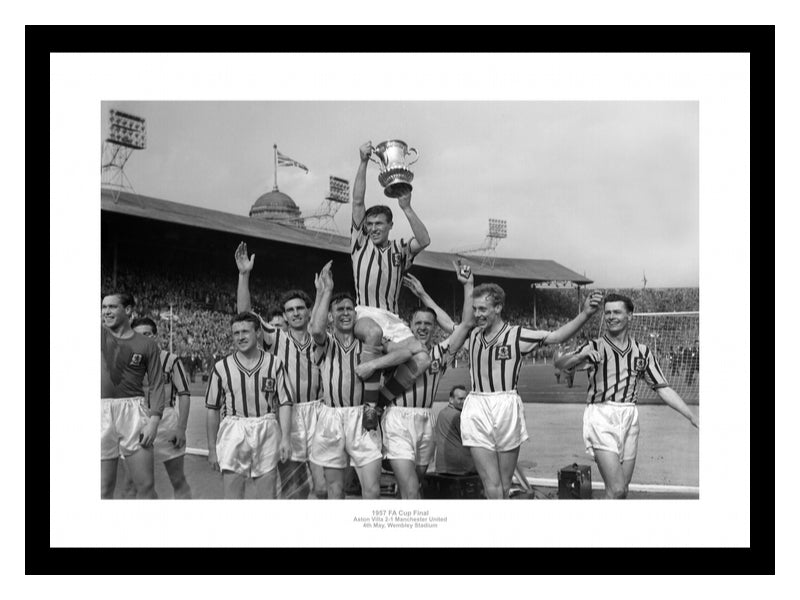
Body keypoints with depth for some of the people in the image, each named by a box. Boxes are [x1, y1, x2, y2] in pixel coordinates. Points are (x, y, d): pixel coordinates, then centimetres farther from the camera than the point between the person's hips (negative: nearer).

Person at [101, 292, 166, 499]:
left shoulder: (147, 345, 4)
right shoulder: (101, 335, 9)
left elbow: (157, 385, 1)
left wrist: (154, 420, -7)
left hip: (133, 411, -1)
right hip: (102, 411, 1)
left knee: (146, 486, -1)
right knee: (104, 490, 5)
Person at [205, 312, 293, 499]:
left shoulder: (275, 363, 2)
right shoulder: (221, 368, 2)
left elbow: (285, 403, 3)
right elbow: (212, 409, 7)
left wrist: (286, 438, -7)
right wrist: (212, 448, 5)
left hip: (267, 431, 1)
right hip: (233, 432, 0)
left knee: (267, 495, 7)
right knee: (232, 496, -2)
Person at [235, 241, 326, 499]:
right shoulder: (276, 338, 3)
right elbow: (244, 313, -9)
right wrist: (244, 275, -17)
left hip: (316, 413, 1)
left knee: (324, 487, -2)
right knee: (292, 490, 8)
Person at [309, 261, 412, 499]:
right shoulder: (324, 343, 6)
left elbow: (405, 352, -5)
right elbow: (316, 329, -19)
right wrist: (325, 291, -12)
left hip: (362, 418, 0)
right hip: (331, 419, 0)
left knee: (372, 490, -4)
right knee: (334, 490, 9)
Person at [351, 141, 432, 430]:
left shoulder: (399, 249, 16)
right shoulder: (360, 243, 13)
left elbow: (424, 241, -5)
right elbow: (357, 202, 4)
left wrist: (407, 208, -11)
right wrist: (363, 162, -2)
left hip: (391, 316, 3)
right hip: (364, 312, -3)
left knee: (422, 359, -18)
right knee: (373, 333, -39)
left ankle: (380, 401, -8)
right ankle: (370, 403, -31)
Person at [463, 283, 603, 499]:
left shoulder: (517, 335, 1)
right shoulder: (473, 335, 11)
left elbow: (556, 336, -4)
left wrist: (585, 314, -15)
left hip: (507, 409, -2)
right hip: (476, 410, 2)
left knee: (505, 485, 9)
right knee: (492, 486, -4)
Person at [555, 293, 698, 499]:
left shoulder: (642, 351, 11)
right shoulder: (595, 347, 2)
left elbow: (663, 389, 12)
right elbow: (560, 364, -12)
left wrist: (692, 416, 4)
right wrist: (582, 355, -32)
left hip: (629, 419, 4)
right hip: (601, 418, -4)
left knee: (623, 490, 10)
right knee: (616, 489, -14)